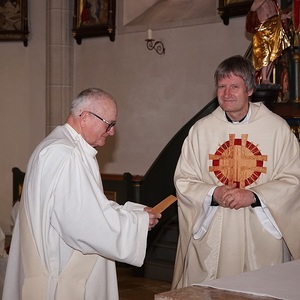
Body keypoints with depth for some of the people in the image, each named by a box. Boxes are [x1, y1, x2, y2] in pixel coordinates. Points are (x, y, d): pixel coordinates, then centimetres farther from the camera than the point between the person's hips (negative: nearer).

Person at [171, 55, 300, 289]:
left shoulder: (277, 127, -1)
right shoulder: (201, 129, 3)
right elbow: (183, 181, 4)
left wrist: (254, 196, -15)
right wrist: (213, 194, -14)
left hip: (261, 235, -1)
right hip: (211, 237, 1)